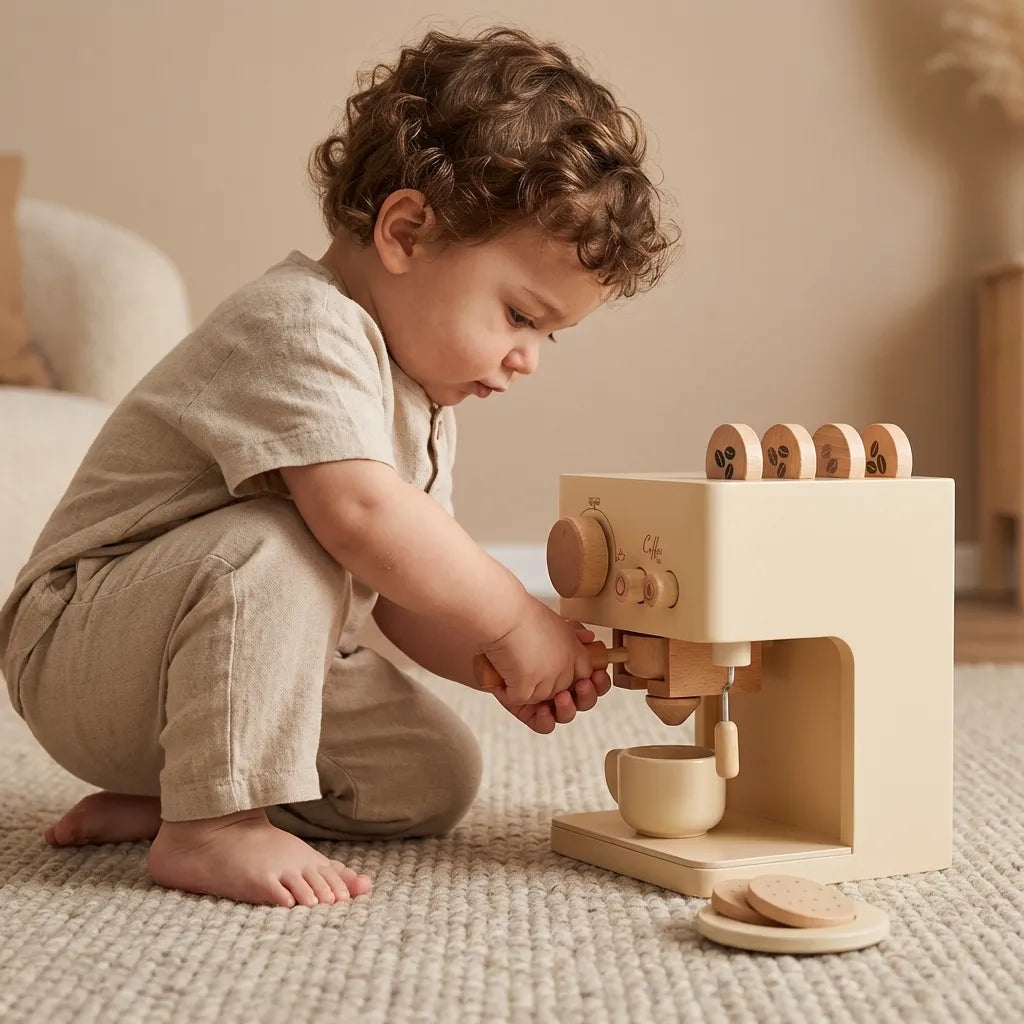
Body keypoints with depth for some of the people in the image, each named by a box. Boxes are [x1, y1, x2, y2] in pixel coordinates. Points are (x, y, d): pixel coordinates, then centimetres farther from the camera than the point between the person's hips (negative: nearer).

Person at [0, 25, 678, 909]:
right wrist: (515, 624, -25)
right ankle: (209, 822, -27)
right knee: (274, 546, -35)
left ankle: (161, 794, 4)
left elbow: (401, 598, 10)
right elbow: (363, 515, -37)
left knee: (438, 774, 1)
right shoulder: (303, 326, -22)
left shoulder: (418, 395, 10)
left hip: (251, 662, 10)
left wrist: (498, 668, -8)